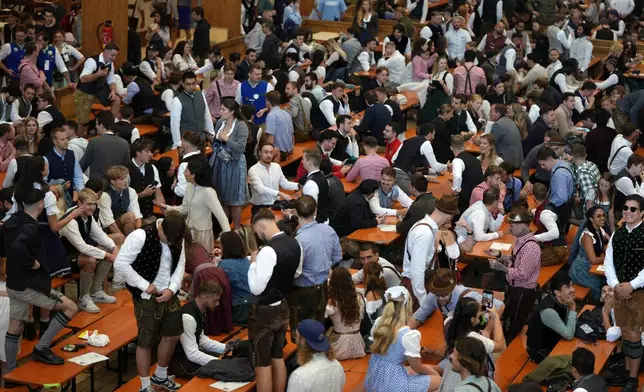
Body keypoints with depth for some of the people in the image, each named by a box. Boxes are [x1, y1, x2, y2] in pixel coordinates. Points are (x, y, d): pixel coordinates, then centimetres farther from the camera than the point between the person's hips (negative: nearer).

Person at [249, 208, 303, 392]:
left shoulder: (268, 251, -27)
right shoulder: (295, 244, -1)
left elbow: (256, 288, -25)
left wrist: (253, 263, -13)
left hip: (264, 312, -8)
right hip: (283, 307, 8)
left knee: (262, 364, 4)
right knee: (278, 358, 20)